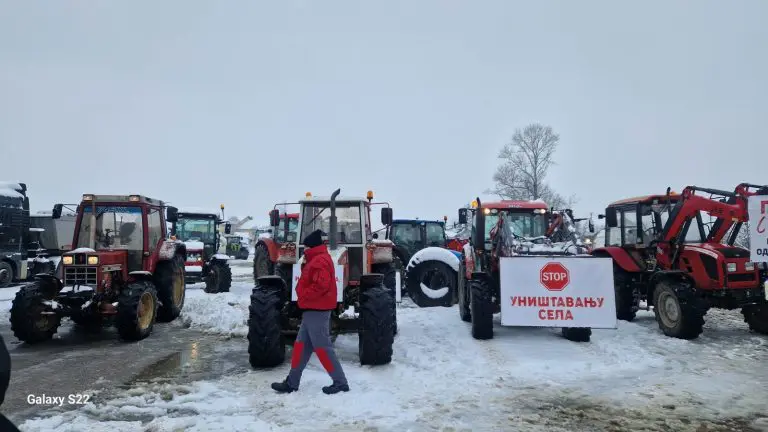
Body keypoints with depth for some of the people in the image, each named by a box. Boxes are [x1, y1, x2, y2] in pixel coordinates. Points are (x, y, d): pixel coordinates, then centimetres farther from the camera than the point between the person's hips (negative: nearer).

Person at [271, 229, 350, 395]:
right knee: (302, 345, 12)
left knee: (322, 347, -6)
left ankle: (341, 382, 1)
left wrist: (303, 295, -18)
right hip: (312, 310, 11)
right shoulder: (316, 259, 18)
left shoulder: (320, 260, -17)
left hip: (316, 311, -11)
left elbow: (321, 285, -28)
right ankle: (292, 382, 18)